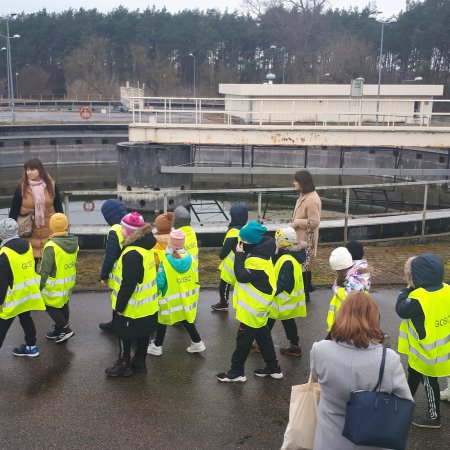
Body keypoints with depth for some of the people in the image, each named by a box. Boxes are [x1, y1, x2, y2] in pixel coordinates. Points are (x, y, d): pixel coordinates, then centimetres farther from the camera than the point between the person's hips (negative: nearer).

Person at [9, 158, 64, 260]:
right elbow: (14, 210, -1)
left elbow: (59, 208, 4)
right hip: (29, 232, -1)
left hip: (49, 230, 1)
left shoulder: (51, 185, -4)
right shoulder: (22, 187, -7)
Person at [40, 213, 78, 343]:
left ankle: (65, 329, 7)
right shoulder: (73, 242, -6)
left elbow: (45, 269, -23)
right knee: (63, 305, 20)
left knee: (50, 306, 11)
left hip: (55, 284, -7)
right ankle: (59, 330, 34)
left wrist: (40, 284, -10)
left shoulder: (51, 246, -28)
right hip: (69, 281, 7)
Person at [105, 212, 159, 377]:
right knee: (143, 335, 18)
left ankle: (124, 365, 23)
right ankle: (139, 363, 32)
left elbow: (128, 285, -26)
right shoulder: (146, 247, 2)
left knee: (125, 336, 9)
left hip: (133, 306, -9)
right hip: (147, 304, 9)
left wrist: (120, 306, -17)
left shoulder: (132, 254, -27)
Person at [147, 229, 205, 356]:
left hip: (170, 299, -4)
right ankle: (197, 343, 27)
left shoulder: (165, 261, -25)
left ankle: (157, 346, 27)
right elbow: (193, 277, 2)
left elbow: (159, 283, -21)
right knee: (186, 319, 21)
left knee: (162, 321, 14)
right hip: (186, 296, 4)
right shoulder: (188, 257, -11)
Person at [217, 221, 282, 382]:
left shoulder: (257, 260, -28)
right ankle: (273, 368, 30)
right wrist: (242, 254, -5)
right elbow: (248, 275, 9)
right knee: (263, 336, 19)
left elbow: (242, 276, -29)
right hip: (257, 305, 10)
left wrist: (240, 254, -25)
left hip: (253, 307, -10)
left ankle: (237, 372, 16)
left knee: (244, 339, 3)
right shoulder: (260, 251, 3)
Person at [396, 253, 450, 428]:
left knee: (428, 382, 11)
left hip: (427, 351, -8)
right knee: (413, 374, 25)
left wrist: (406, 289, -9)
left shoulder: (419, 297, -30)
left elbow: (401, 310, -16)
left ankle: (434, 417, 26)